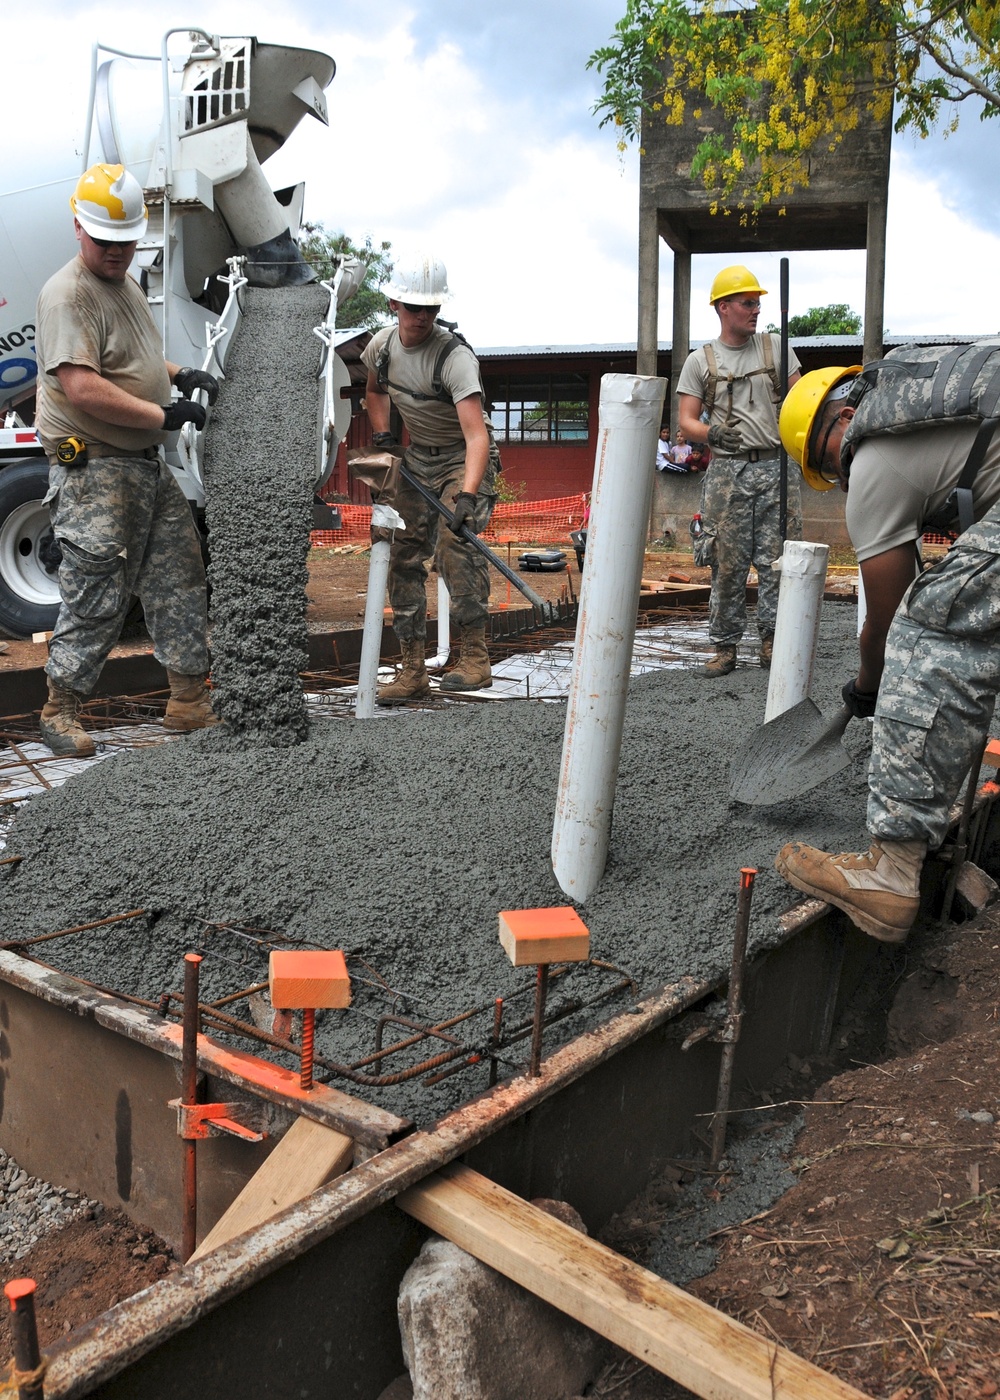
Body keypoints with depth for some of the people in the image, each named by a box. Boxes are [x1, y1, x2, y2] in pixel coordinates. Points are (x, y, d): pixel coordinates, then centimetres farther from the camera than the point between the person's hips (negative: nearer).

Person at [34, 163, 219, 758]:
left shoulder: (129, 286, 17)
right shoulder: (68, 295, -14)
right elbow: (82, 388, -24)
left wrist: (181, 374, 13)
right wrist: (163, 415, -20)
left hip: (149, 464, 9)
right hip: (94, 473, -9)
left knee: (181, 584, 10)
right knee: (95, 598, -5)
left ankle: (190, 702, 19)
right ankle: (61, 712, 11)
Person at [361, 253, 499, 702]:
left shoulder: (455, 356, -26)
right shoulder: (382, 344, -6)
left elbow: (477, 435, -37)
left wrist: (468, 493, -50)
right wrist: (381, 434, 3)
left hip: (464, 459, -6)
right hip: (416, 459, 7)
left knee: (454, 542, -29)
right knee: (403, 557, 3)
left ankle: (474, 659, -25)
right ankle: (412, 670, 11)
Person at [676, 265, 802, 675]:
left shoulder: (775, 347, 11)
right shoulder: (700, 360, 8)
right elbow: (686, 420, 4)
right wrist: (711, 433, -17)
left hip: (775, 468, 1)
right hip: (726, 471, -1)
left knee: (776, 560, -1)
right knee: (728, 564, 0)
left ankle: (772, 641, 9)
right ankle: (725, 647, 7)